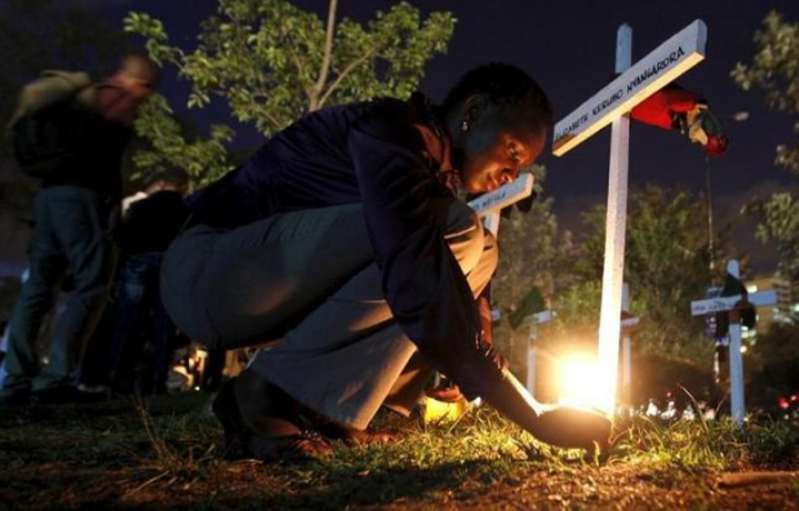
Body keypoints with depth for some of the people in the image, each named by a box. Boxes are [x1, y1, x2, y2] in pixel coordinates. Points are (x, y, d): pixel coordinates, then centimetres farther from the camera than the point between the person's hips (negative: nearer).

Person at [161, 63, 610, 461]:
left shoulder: (434, 169, 11)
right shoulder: (393, 132, -19)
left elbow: (417, 281, 16)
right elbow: (417, 282, -31)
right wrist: (533, 416, -27)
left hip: (277, 295, 9)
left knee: (476, 251, 2)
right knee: (454, 231, -24)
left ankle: (324, 408, -5)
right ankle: (265, 395, -17)